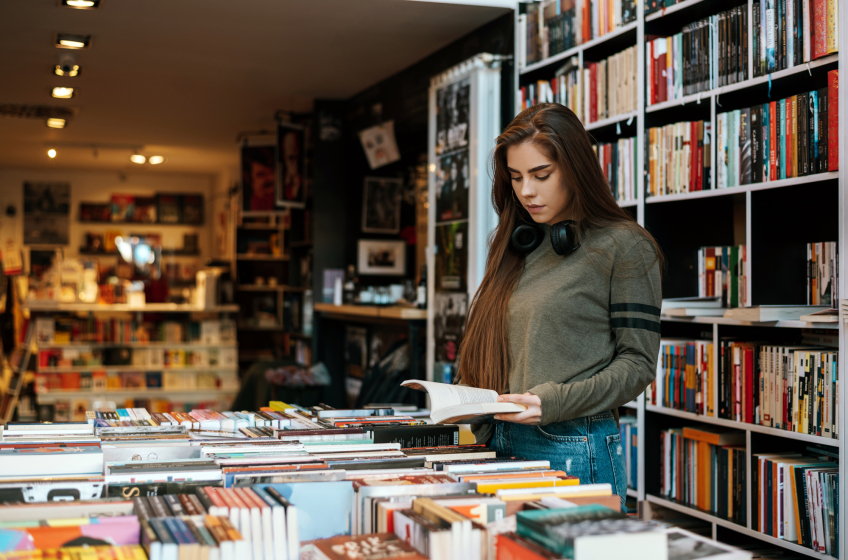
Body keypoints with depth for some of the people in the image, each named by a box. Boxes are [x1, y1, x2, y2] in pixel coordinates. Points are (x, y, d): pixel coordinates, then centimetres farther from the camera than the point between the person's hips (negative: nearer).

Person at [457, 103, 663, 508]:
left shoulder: (623, 247, -5)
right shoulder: (517, 246, 14)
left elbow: (637, 363, -8)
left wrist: (555, 402, -20)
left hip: (573, 449, -6)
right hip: (501, 445, 6)